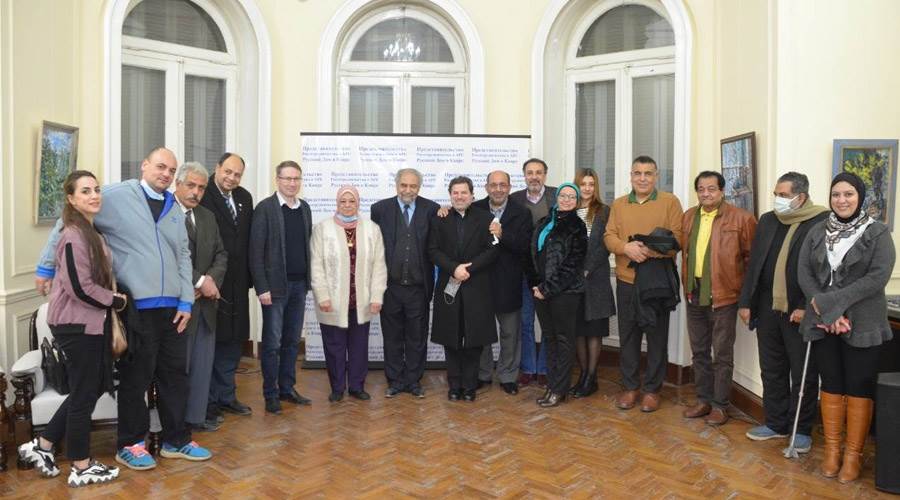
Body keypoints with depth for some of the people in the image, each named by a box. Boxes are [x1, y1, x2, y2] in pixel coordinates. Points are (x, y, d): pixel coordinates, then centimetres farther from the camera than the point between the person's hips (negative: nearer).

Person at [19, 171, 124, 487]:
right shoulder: (74, 236, -19)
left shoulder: (93, 232, 12)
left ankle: (41, 445, 29)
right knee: (84, 393, 3)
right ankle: (82, 468, 18)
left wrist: (113, 301, 7)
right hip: (76, 324, -9)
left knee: (93, 387, 17)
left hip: (91, 321, 9)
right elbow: (80, 288, -23)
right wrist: (116, 301, -11)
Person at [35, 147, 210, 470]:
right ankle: (130, 444, 24)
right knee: (136, 378, 6)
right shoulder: (117, 196, -5)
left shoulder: (174, 209, 13)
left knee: (175, 374, 12)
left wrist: (186, 301, 5)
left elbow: (183, 257, 12)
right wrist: (47, 266, 2)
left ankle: (176, 440, 26)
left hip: (172, 307, 6)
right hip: (136, 308, -5)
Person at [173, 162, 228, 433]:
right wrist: (199, 281, -17)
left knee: (203, 362, 12)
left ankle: (196, 415, 24)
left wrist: (211, 279, -6)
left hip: (205, 300, 7)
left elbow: (221, 254, 12)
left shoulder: (208, 217, 13)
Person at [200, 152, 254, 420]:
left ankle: (226, 396, 29)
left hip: (237, 284, 7)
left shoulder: (245, 198, 10)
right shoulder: (202, 196, -11)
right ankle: (209, 400, 18)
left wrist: (248, 276, 9)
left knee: (233, 340, 15)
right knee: (210, 342, 4)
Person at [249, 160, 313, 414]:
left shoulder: (305, 208, 10)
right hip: (275, 285, -5)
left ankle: (287, 388, 24)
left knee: (292, 341, 12)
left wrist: (308, 280, 8)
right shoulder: (265, 208, -7)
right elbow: (256, 251, -10)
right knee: (272, 343, 2)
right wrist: (262, 288, -14)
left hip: (299, 284, 5)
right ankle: (271, 394, 14)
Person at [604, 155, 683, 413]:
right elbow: (609, 237, 2)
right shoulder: (618, 204, 10)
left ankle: (652, 389, 19)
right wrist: (626, 247, -19)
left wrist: (652, 251, -22)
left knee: (657, 337, 5)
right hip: (626, 281, 3)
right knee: (627, 336, 9)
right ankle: (630, 387, 22)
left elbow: (677, 237, -7)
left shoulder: (670, 201, 1)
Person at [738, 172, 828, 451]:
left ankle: (802, 430, 23)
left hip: (800, 313, -5)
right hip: (768, 310, 6)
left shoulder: (822, 223, -9)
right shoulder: (767, 221, 9)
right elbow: (753, 264, 10)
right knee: (772, 371, 15)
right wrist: (745, 302, 7)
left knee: (803, 375, 8)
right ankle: (776, 424, 29)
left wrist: (806, 307, -17)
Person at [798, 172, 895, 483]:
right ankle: (832, 449, 21)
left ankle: (853, 454, 16)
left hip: (863, 325, -3)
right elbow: (803, 272, 0)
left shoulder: (878, 233, -3)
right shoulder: (817, 232, 7)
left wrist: (832, 301, -19)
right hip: (822, 323, 3)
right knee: (831, 385, 10)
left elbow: (878, 277, -13)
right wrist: (825, 312, -12)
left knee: (859, 387, 4)